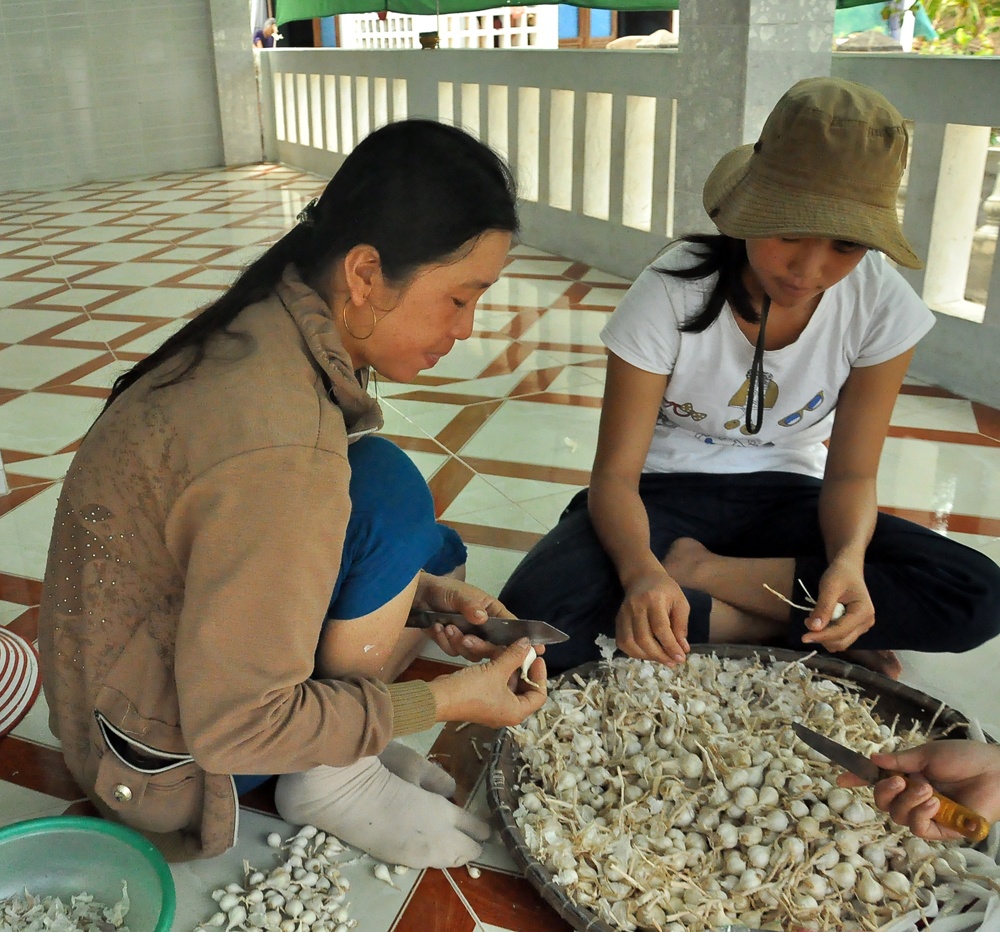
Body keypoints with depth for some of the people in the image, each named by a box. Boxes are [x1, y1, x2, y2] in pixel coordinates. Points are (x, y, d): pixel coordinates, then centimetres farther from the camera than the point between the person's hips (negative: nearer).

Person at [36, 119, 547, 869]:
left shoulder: (268, 330, -8)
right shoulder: (279, 451, -35)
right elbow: (235, 728, -28)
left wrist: (418, 590, -6)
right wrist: (446, 700, -19)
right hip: (168, 747, -8)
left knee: (436, 557, 8)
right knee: (386, 493, -23)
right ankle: (333, 779, -7)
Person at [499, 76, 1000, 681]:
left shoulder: (883, 307, -14)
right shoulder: (670, 296, -21)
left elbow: (850, 473, -6)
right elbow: (615, 473, -19)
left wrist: (848, 560, -30)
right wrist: (640, 570, -41)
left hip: (783, 495, 3)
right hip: (667, 493, -2)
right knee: (535, 617, -32)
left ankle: (694, 568, -18)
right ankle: (791, 633, -16)